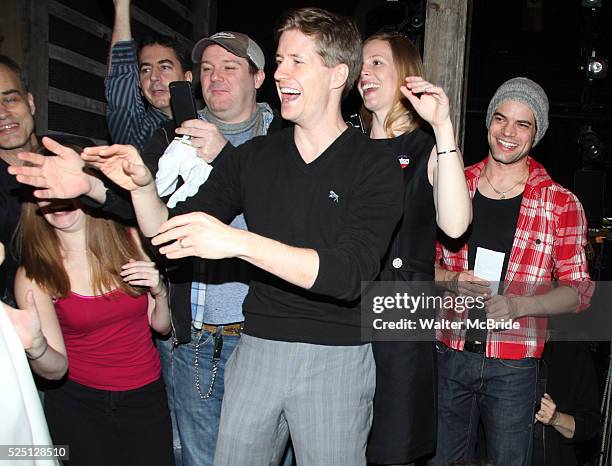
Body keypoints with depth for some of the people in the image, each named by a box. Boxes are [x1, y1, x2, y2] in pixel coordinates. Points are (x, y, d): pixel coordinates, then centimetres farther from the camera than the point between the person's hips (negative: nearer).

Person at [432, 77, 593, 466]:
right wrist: (450, 281, -13)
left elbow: (579, 288, -2)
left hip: (513, 365, -2)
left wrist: (518, 305, -20)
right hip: (450, 351, 2)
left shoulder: (562, 204, -3)